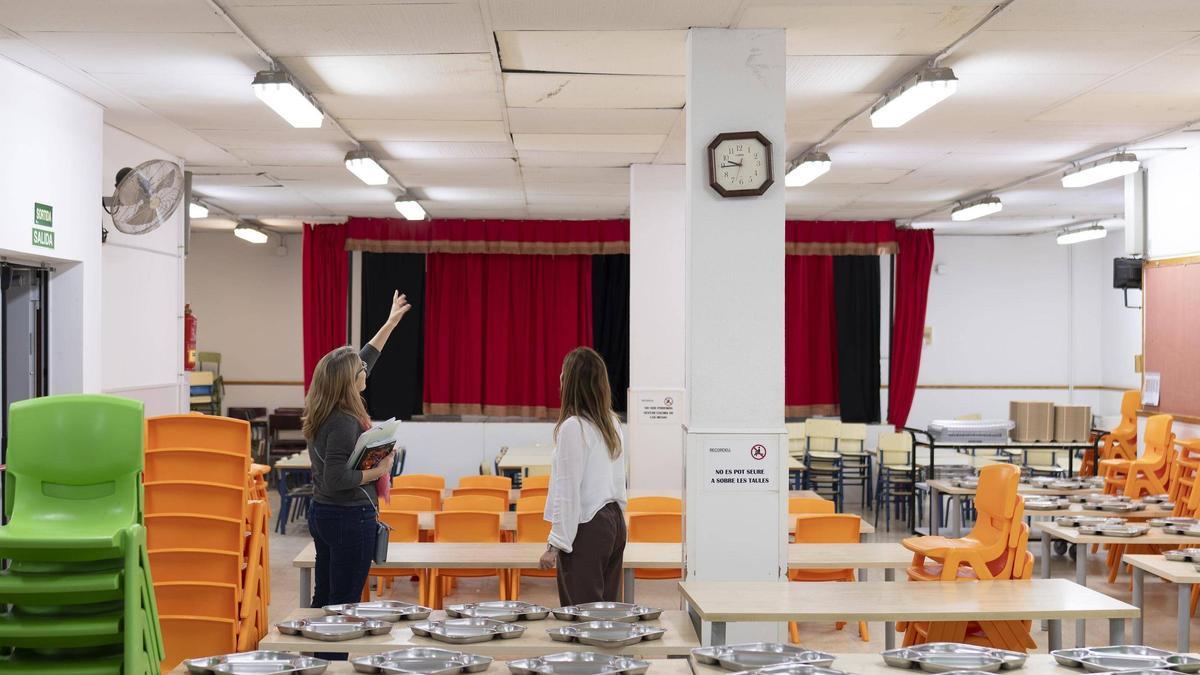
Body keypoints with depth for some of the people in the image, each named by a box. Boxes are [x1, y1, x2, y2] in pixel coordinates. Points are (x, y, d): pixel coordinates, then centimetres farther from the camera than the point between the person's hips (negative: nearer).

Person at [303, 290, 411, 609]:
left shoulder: (322, 412, 7)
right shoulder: (344, 423, -21)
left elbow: (363, 361, 19)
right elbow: (336, 479, -26)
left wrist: (391, 323, 26)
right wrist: (378, 471, -14)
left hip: (322, 512, 10)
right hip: (349, 518, -10)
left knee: (324, 599, 15)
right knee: (344, 605, -3)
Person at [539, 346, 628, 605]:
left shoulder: (573, 427, -15)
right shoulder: (612, 423, 8)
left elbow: (568, 492, -16)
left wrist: (556, 544, -13)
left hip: (586, 527, -8)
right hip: (614, 523, 8)